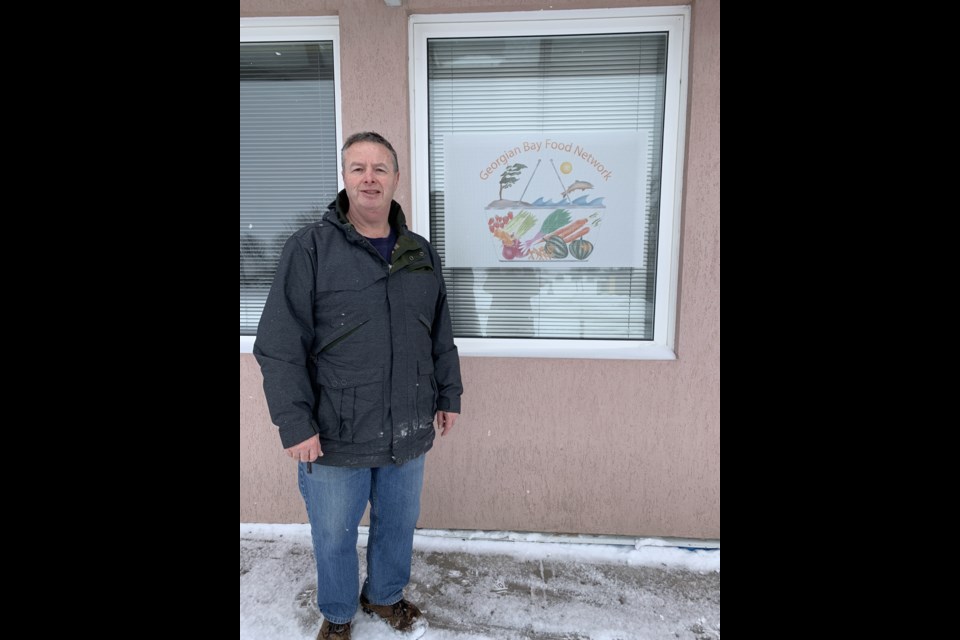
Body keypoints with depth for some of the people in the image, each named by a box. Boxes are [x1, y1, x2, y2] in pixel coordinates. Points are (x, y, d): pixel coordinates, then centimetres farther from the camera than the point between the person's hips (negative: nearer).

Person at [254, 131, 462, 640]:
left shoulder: (421, 253, 5)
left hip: (408, 434, 4)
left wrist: (448, 395, 13)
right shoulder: (310, 248, -10)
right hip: (334, 438, -3)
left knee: (399, 526, 21)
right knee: (334, 537, 16)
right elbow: (279, 346, -11)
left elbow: (441, 336, 13)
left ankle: (385, 596, 49)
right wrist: (295, 423, -14)